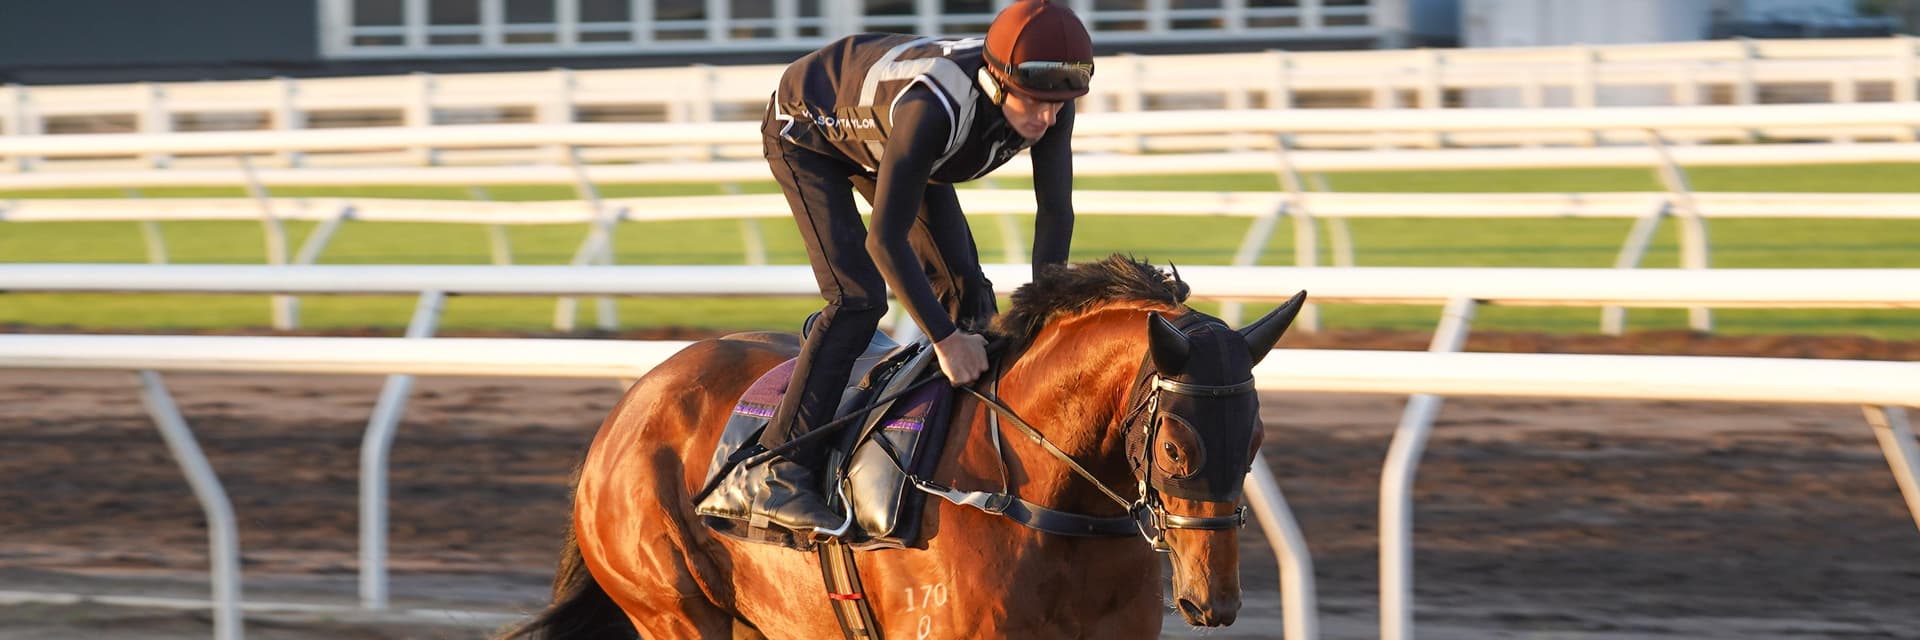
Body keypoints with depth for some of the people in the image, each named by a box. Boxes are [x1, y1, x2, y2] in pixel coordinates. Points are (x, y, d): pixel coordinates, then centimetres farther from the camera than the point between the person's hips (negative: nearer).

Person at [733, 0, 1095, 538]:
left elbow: (1055, 213, -17)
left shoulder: (1048, 100, -28)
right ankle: (784, 478, -18)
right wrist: (945, 339, -41)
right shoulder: (933, 108, -47)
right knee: (857, 297, -20)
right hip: (807, 131, -7)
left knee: (967, 293, 1)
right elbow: (884, 239, -43)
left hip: (879, 130, 7)